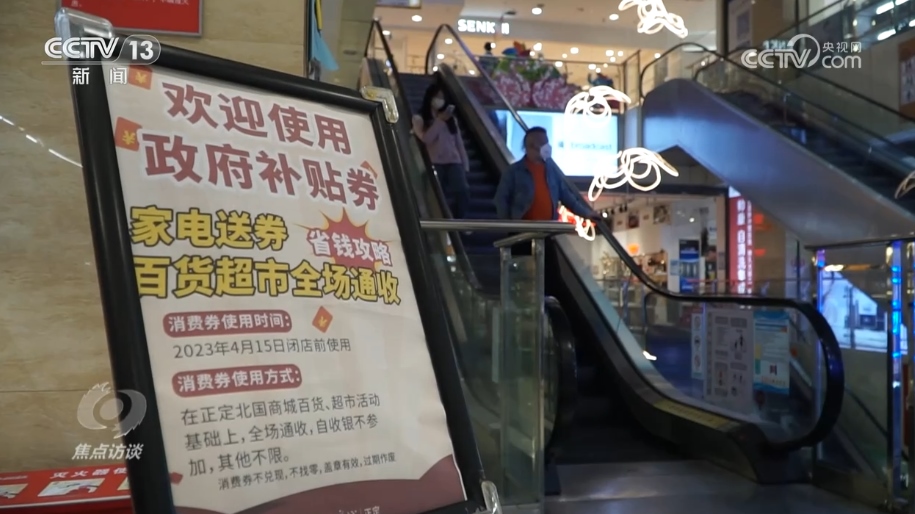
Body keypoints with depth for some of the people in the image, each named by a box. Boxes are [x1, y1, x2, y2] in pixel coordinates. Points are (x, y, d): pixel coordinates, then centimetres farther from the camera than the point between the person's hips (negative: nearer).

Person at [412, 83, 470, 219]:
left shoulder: (451, 119, 23)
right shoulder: (419, 119, 10)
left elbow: (459, 143, 17)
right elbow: (426, 138, -9)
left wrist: (465, 165, 8)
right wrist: (440, 120, -8)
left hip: (453, 162, 3)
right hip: (434, 164, -3)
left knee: (463, 193, -18)